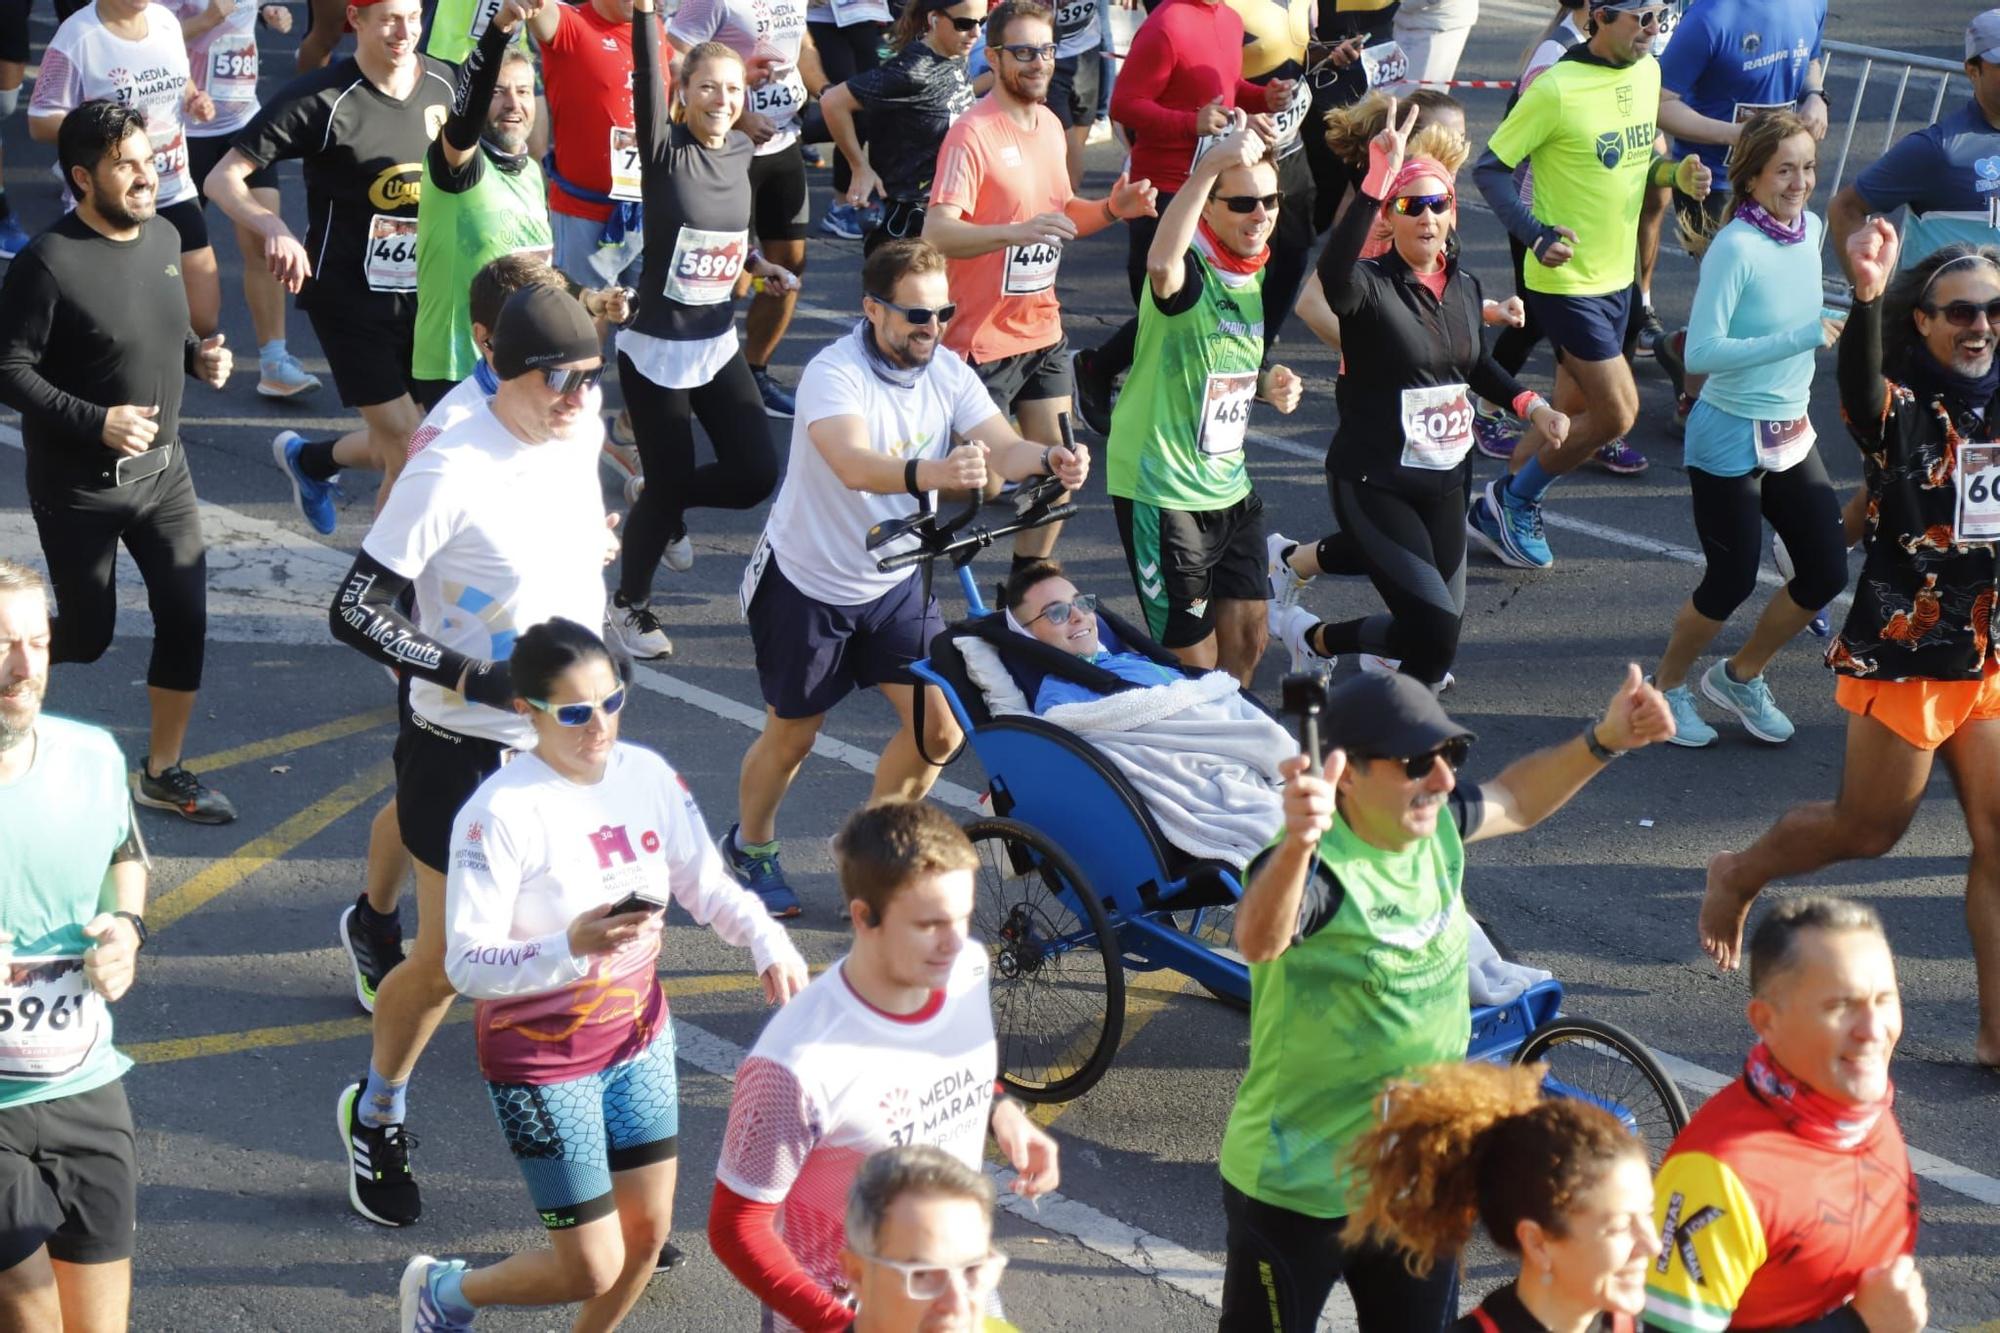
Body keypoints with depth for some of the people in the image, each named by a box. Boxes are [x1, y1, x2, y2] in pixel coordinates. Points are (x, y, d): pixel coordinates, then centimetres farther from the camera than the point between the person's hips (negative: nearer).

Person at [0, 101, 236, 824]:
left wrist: (198, 354, -3)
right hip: (80, 486, -6)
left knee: (186, 617, 2)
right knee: (88, 635, 6)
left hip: (163, 468, 6)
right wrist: (97, 422, -26)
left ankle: (163, 771, 19)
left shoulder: (164, 237, 0)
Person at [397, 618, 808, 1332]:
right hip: (542, 1062, -6)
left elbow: (707, 883, 6)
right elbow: (467, 965, -26)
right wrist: (573, 947, -41)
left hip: (638, 1039, 6)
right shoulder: (499, 814, -24)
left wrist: (767, 941, -13)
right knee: (594, 1270, -1)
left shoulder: (647, 774, -5)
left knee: (647, 1235, 13)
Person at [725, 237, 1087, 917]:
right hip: (808, 583, -5)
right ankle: (750, 848, 38)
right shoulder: (834, 375, -26)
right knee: (791, 734, 11)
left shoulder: (946, 371, -8)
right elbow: (854, 465, -45)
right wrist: (931, 472, -64)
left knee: (938, 730, -4)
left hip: (896, 581, 5)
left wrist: (1051, 459, -44)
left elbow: (1001, 447, -21)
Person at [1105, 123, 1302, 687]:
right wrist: (1211, 164, -53)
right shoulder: (1189, 270, -20)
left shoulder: (1259, 276, 6)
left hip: (1229, 487, 8)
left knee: (1247, 640, 15)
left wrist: (1268, 385, 2)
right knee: (1194, 659, 1)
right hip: (1161, 489, -8)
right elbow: (1160, 264, -48)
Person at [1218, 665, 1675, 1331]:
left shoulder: (1436, 826, -6)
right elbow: (1258, 940, -52)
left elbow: (1515, 800, 18)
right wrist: (1297, 844, -72)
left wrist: (1603, 742, 3)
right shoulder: (1317, 867, -29)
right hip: (1298, 1194, -7)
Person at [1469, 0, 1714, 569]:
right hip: (1567, 281, -8)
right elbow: (1490, 169, -15)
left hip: (1616, 277, 8)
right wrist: (1536, 235, -28)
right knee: (1617, 412, -8)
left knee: (1573, 412, 14)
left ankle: (1503, 510, 30)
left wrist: (1674, 172, -4)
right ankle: (1512, 502, 11)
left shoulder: (1647, 72, 3)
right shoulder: (1556, 89, -21)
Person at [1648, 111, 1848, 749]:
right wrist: (1803, 337, -30)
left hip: (1792, 433, 8)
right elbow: (1702, 353, -28)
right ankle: (1667, 688, 26)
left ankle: (1740, 675, 31)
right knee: (1732, 582, 1)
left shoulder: (1810, 230, 1)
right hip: (1731, 439, -7)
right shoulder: (1735, 248, -23)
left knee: (1826, 572, 9)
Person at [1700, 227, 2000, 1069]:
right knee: (1868, 828, 8)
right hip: (1903, 653, -5)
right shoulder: (1901, 406, -13)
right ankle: (1739, 876, 36)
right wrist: (1865, 296, -55)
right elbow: (1859, 383, -36)